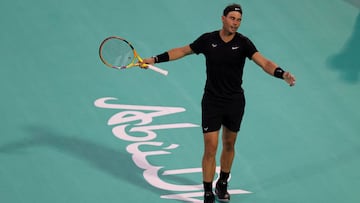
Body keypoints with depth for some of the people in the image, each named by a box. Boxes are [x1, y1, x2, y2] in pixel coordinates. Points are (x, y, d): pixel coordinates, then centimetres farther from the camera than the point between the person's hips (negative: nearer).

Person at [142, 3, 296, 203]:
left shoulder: (243, 43, -11)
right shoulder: (207, 40, -8)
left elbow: (264, 62, -23)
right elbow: (183, 51, 7)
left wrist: (282, 74, -41)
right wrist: (155, 59, 4)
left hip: (235, 103, 1)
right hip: (212, 102, -1)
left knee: (229, 145, 16)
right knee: (210, 148, -5)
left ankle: (222, 184, 37)